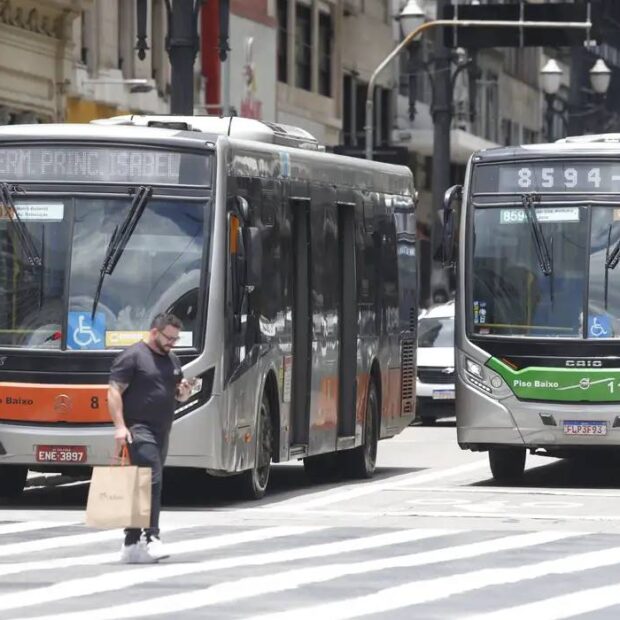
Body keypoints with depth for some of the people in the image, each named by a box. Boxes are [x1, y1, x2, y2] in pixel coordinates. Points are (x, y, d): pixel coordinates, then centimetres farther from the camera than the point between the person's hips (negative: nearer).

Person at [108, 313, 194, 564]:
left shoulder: (172, 360, 18)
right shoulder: (132, 356, -8)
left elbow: (180, 397, 28)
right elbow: (114, 391, -13)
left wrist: (185, 391, 3)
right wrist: (120, 426, -23)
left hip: (161, 431, 9)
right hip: (138, 430, -9)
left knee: (151, 484, 9)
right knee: (151, 479, -19)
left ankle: (132, 542, 15)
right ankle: (151, 536, -24)